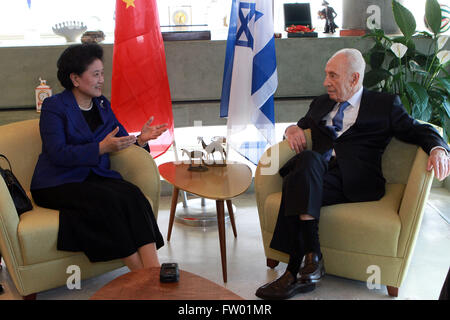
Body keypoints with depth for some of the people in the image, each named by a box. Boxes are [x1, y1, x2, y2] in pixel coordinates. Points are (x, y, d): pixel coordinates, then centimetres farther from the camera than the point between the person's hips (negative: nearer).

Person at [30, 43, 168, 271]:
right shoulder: (54, 106, -3)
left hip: (96, 177, 5)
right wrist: (102, 148, -25)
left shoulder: (102, 105, 15)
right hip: (59, 183, -5)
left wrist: (141, 139, -7)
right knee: (110, 200, -32)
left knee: (133, 195, -26)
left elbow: (122, 140, 16)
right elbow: (58, 153, -15)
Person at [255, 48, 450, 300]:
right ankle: (312, 255, -36)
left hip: (354, 180, -4)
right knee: (308, 159, -34)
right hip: (316, 170, 4)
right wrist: (293, 129, 11)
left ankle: (294, 272, -30)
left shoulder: (385, 104, 16)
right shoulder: (321, 104, 29)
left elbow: (419, 130, 11)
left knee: (297, 185, -32)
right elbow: (304, 124, 37)